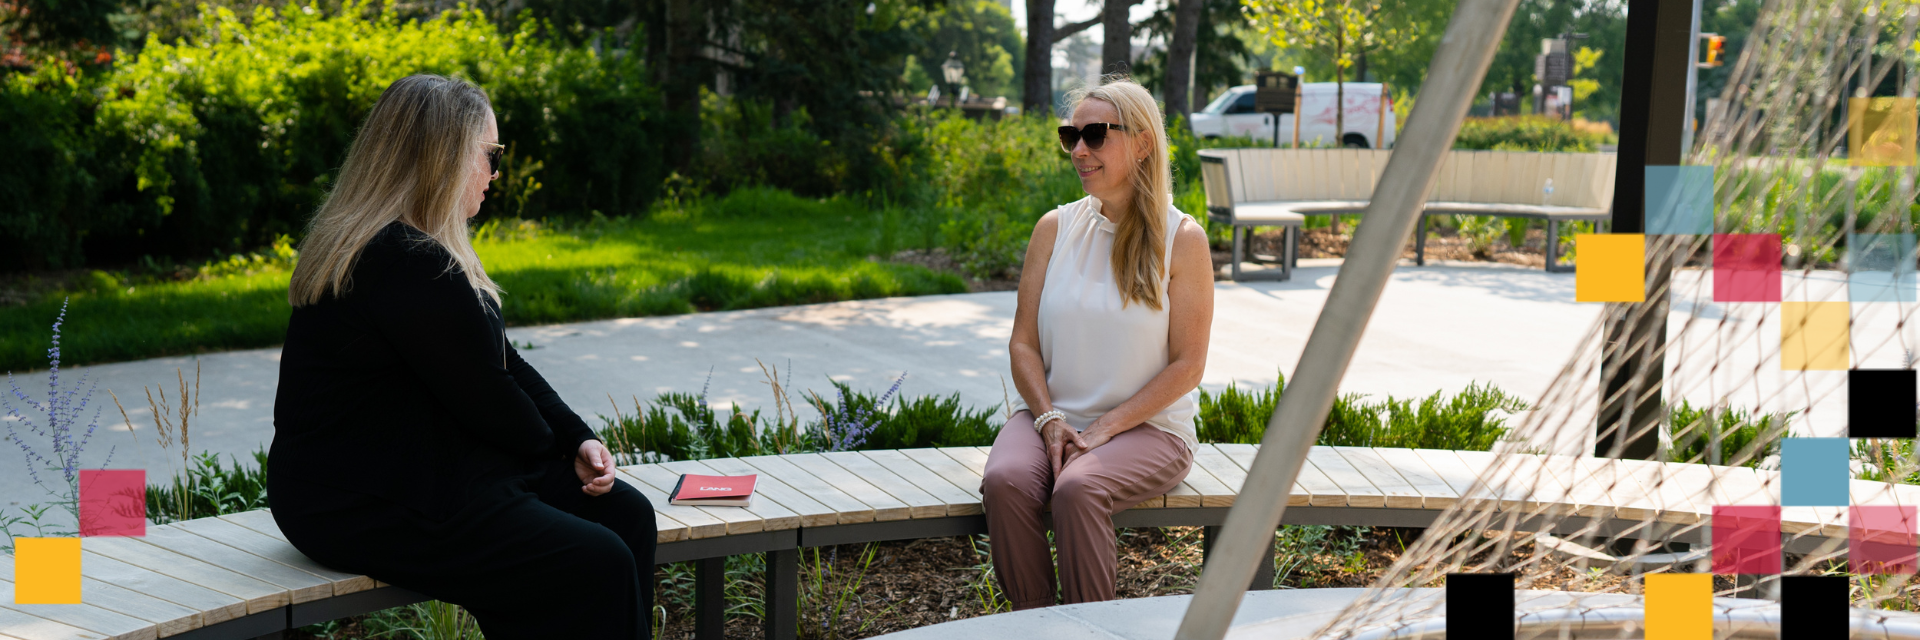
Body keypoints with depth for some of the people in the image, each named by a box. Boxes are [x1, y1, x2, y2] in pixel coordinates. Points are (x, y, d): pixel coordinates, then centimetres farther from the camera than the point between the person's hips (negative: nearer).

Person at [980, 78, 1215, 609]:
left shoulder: (1181, 240, -3)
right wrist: (1050, 419, -11)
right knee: (1005, 481, -28)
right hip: (1050, 416, 3)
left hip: (1147, 427, -3)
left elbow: (1187, 364, -6)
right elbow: (1023, 342, 6)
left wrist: (1104, 428, -14)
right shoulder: (1055, 228, 7)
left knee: (1077, 489, -33)